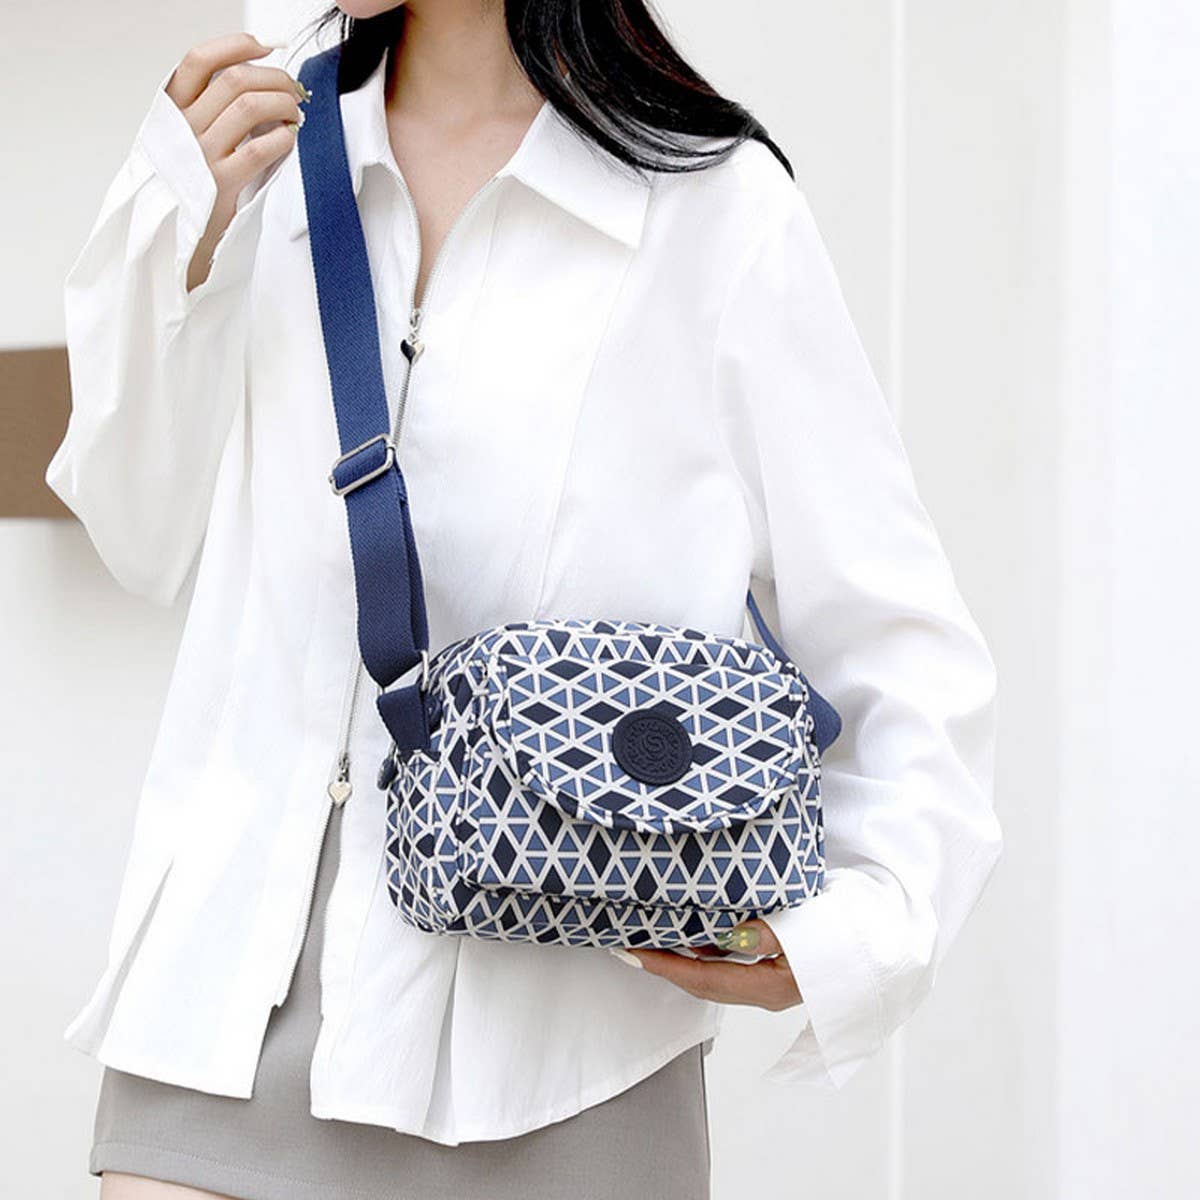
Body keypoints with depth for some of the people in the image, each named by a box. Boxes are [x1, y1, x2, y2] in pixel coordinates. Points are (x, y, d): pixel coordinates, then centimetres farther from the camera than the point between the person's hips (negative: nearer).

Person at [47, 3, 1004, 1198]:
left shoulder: (718, 209, -1)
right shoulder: (262, 142, 11)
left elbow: (900, 649, 1)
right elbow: (151, 545, 14)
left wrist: (867, 918, -17)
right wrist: (183, 236, 0)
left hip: (558, 1020, -3)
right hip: (233, 970, 3)